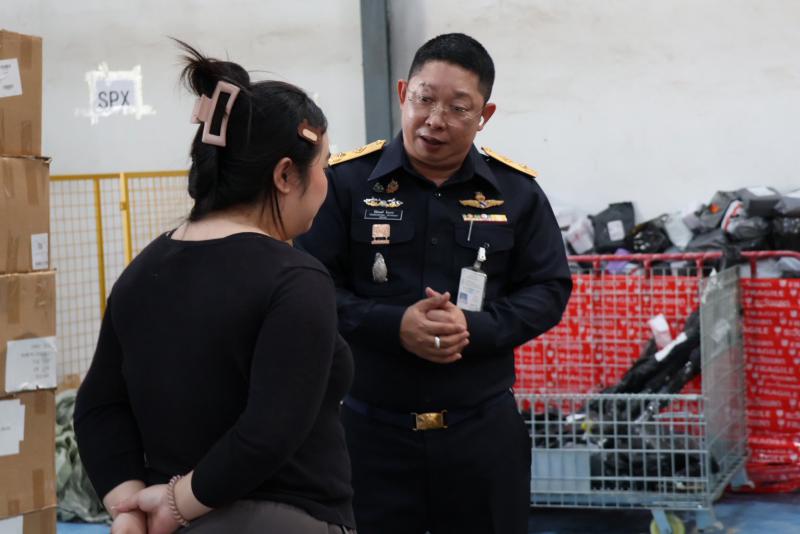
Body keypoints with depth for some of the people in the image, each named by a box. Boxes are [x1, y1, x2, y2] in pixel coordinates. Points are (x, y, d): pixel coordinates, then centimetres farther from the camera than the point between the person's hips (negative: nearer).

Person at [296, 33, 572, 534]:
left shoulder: (516, 191, 3)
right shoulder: (346, 181, -5)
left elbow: (549, 290, 3)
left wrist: (474, 328, -15)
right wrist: (393, 326, -21)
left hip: (484, 429, 2)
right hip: (371, 428, -2)